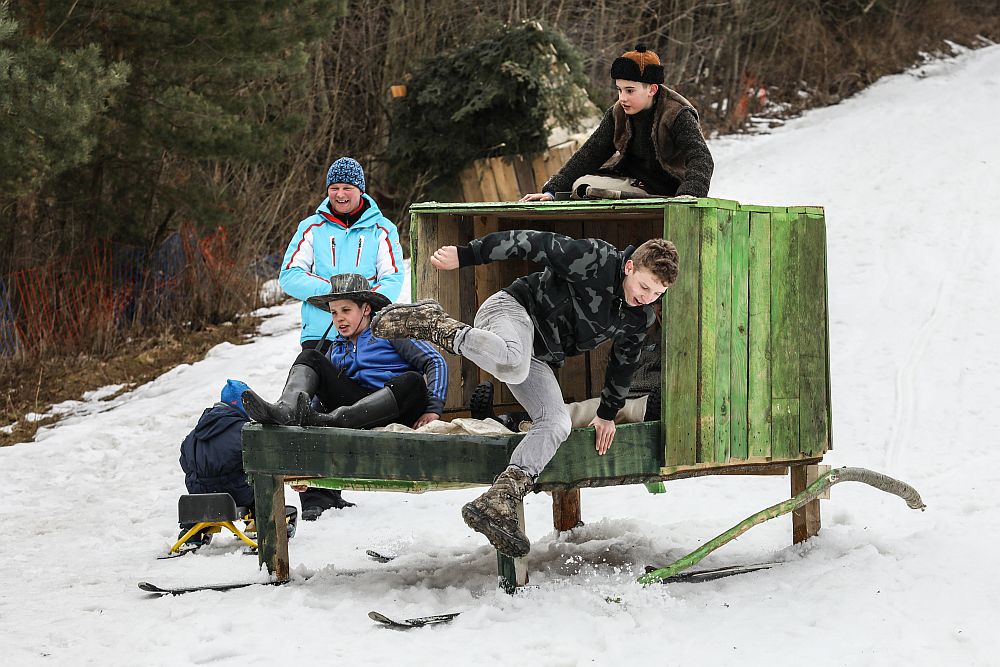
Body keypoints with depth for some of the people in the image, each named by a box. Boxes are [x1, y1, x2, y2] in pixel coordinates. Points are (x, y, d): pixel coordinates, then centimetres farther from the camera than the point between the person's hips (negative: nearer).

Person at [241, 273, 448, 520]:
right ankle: (286, 410, -39)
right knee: (309, 358, -6)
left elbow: (435, 362, 1)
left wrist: (433, 408, -13)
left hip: (393, 410, -4)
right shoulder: (336, 349, 27)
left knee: (413, 381, -39)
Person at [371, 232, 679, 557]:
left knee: (556, 423, -16)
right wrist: (465, 255, -22)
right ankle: (435, 324, -21)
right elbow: (534, 242, -18)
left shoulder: (641, 318, 3)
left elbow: (623, 362, 21)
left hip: (539, 357, 8)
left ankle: (497, 505, -23)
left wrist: (607, 414, 29)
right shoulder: (595, 259, -19)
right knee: (513, 364, -43)